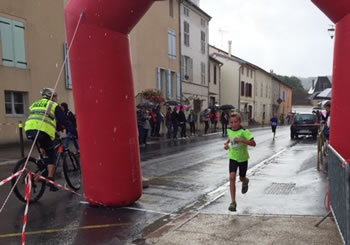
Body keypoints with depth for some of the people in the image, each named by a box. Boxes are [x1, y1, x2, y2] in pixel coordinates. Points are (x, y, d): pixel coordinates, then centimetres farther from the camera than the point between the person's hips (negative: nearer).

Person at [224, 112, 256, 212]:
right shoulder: (229, 130, -4)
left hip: (243, 158, -2)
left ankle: (245, 181, 55)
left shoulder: (244, 131, -21)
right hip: (233, 157, 3)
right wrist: (227, 143, 1)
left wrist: (241, 140, -37)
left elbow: (253, 143, -28)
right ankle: (233, 202, -10)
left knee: (241, 178, 13)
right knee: (232, 177, -13)